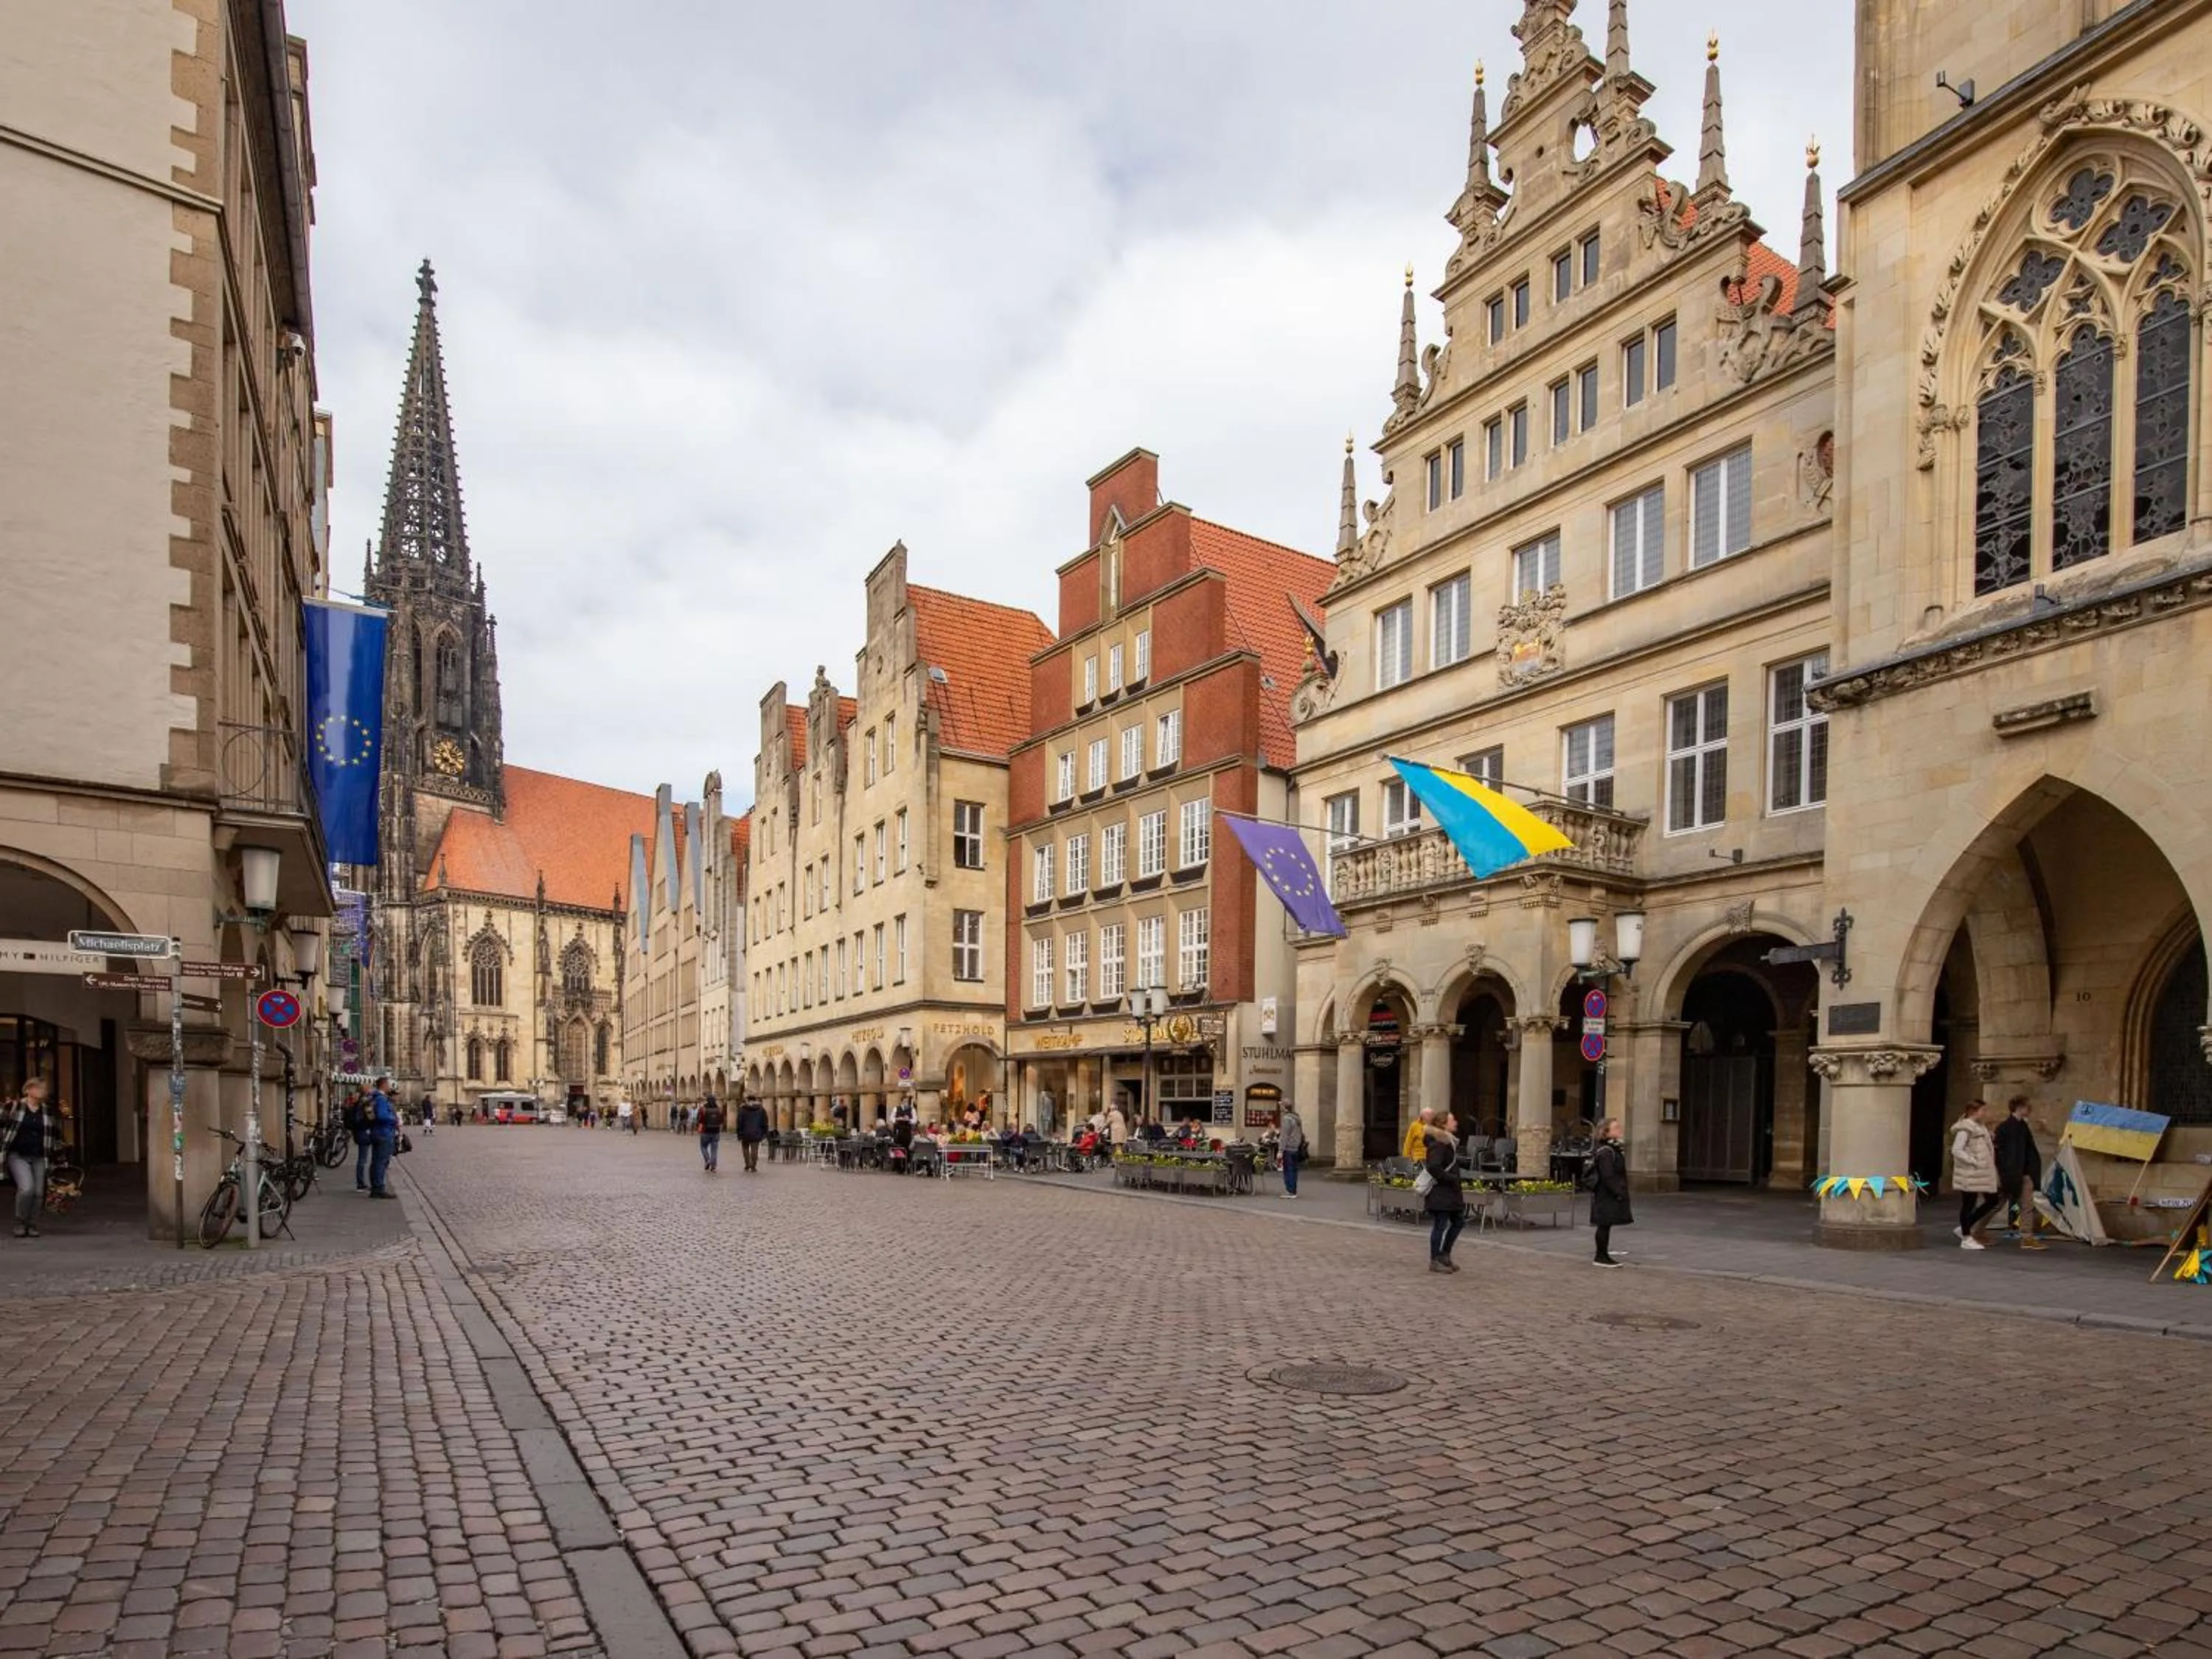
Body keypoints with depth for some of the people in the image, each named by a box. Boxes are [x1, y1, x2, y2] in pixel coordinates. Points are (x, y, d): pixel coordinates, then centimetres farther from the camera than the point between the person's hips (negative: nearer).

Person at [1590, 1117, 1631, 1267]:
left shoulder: (1612, 1149, 16)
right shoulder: (1605, 1152, -17)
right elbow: (1607, 1176, -21)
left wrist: (1620, 1192, 19)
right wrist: (1617, 1193, -20)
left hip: (1610, 1195, 10)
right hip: (1606, 1197, -10)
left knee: (1606, 1226, 14)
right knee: (1605, 1225, -4)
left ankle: (1603, 1255, 21)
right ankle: (1601, 1257, 1)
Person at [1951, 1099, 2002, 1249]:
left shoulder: (1980, 1126, 13)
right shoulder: (1965, 1129, -14)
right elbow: (1956, 1150, -20)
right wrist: (1974, 1161, -20)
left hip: (1983, 1172, 9)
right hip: (1970, 1173, -9)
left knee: (1992, 1200, 10)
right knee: (1969, 1204, 0)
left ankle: (1965, 1228, 21)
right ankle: (1966, 1238, 10)